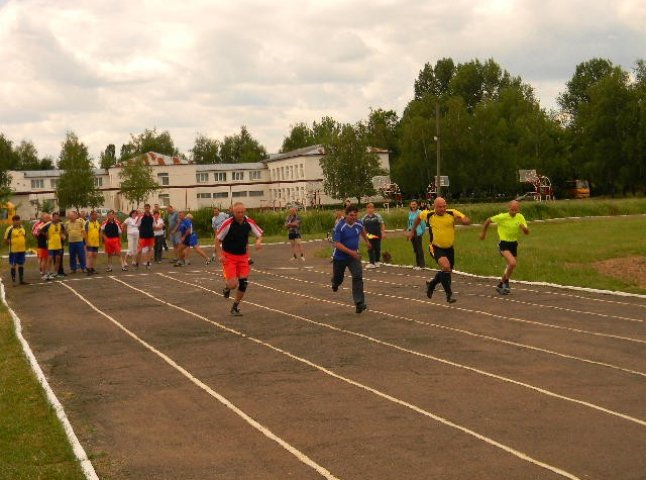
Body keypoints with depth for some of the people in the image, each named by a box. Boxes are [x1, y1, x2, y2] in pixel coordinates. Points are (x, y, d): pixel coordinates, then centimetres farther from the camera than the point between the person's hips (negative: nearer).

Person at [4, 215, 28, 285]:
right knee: (13, 265, 3)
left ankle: (21, 280, 21)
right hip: (13, 250, -6)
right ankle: (13, 281, 9)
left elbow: (25, 236, 22)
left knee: (21, 265, 13)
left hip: (22, 250, 6)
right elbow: (6, 240, -9)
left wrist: (24, 246, 11)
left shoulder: (22, 228, 8)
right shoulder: (10, 229, -11)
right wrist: (12, 244, -6)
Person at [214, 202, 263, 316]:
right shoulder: (228, 223, -17)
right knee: (233, 284, -15)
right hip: (229, 256, -4)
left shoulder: (249, 222, -6)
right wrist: (220, 255, -17)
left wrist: (258, 241, -15)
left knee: (244, 283, -3)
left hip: (243, 256, 4)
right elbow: (217, 240, -9)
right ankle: (227, 287, 25)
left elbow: (259, 234, 8)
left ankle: (235, 307, 18)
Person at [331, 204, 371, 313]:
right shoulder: (340, 226, -24)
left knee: (358, 277, -17)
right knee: (338, 279, 16)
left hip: (354, 256, 3)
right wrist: (350, 252, -35)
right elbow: (337, 244, -27)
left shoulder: (358, 224, -7)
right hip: (340, 257, -3)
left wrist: (367, 241, 33)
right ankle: (335, 283, 57)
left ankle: (359, 303, -18)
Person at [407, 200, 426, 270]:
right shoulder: (410, 213, 10)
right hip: (411, 231, 7)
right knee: (415, 248, 11)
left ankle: (422, 264, 0)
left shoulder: (419, 212, -10)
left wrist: (423, 232, -7)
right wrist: (408, 230, 15)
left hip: (417, 232, -7)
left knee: (419, 248, -5)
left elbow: (422, 223, -8)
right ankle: (417, 264, 18)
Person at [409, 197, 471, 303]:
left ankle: (431, 285, 46)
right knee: (446, 266, -28)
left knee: (447, 271, 17)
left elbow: (468, 221, -15)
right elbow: (419, 217, 12)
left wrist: (461, 220, -37)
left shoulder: (452, 213, -13)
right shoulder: (428, 215, -10)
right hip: (436, 248, -3)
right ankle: (449, 294, -19)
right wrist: (412, 231, 17)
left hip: (449, 248, 3)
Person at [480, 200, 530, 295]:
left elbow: (527, 233, -4)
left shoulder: (520, 217, -3)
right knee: (512, 263, -25)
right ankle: (506, 282, -3)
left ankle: (500, 285, 37)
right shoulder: (502, 217, -16)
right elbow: (488, 221, -2)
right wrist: (483, 233, 9)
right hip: (504, 244, -6)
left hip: (514, 244, 6)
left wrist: (524, 228, -28)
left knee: (510, 266, 16)